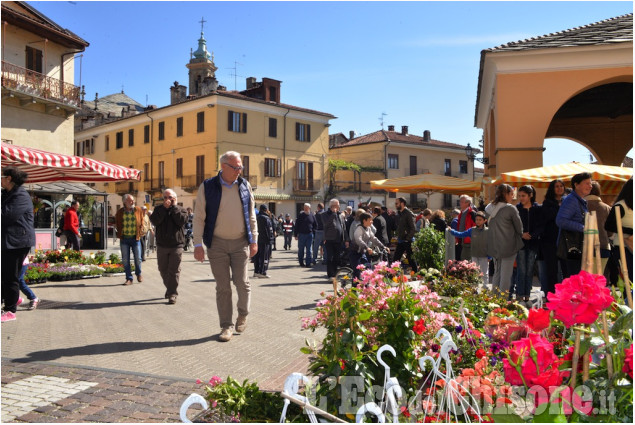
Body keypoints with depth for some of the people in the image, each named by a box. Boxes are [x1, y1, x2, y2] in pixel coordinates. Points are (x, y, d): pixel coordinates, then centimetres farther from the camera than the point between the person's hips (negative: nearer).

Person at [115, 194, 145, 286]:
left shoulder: (138, 210, 0)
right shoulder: (120, 212, 0)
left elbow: (142, 222, 11)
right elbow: (117, 224, 14)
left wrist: (140, 232, 3)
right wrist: (119, 234, 6)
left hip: (135, 238, -1)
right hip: (124, 239, 1)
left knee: (138, 258, 2)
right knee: (125, 260, 3)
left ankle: (138, 274, 28)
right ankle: (129, 279, 13)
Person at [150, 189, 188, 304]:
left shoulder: (181, 209, 5)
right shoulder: (159, 209, 10)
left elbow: (181, 221, -16)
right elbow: (154, 221, -10)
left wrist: (174, 207, -10)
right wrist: (165, 208, -13)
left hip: (176, 245, -3)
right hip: (162, 245, 3)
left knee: (174, 271, -5)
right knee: (163, 270, 13)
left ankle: (172, 294, 0)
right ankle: (169, 288, 32)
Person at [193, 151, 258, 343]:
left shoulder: (245, 186, 4)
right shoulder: (207, 187, -4)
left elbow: (251, 215, 9)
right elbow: (199, 217, -3)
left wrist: (254, 240, 5)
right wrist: (198, 244, -9)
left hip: (240, 242, 1)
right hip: (217, 244, -1)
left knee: (242, 282, -1)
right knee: (223, 287, 3)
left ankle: (243, 314, 26)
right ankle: (226, 326, 14)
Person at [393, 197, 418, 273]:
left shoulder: (408, 214, -12)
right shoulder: (399, 214, 13)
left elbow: (413, 228, -16)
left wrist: (407, 239, -19)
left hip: (407, 241, -8)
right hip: (400, 242, 8)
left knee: (411, 260, 0)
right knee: (395, 260, 8)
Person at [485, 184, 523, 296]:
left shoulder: (489, 208, 6)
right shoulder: (510, 208, -11)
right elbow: (519, 227, -2)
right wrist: (519, 237, 16)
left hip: (493, 246, 6)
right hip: (508, 246, -6)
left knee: (497, 272, 17)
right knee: (506, 275, 0)